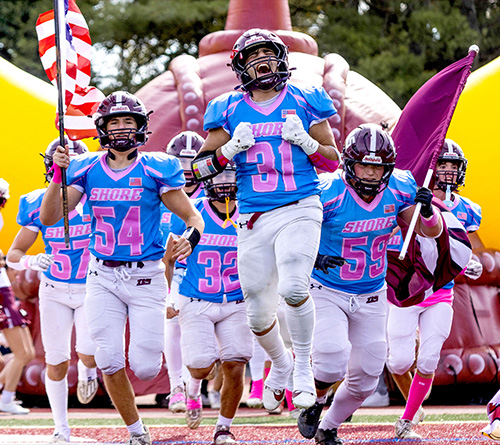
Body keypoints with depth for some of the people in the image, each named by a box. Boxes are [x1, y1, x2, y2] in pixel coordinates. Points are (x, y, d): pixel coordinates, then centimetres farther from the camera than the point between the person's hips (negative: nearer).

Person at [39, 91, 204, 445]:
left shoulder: (155, 170, -4)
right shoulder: (87, 169, 3)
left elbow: (194, 218, -1)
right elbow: (50, 218, -2)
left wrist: (190, 238, -23)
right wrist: (58, 174, -14)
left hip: (146, 278, -2)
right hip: (103, 278, 2)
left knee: (143, 368, -6)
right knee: (110, 363, -3)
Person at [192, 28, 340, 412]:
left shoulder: (305, 102, 5)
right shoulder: (229, 110, 6)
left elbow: (333, 161, 9)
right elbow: (200, 168, 7)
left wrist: (305, 141, -10)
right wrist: (231, 148, -10)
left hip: (300, 211, -2)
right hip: (254, 218, 3)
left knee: (293, 289, -25)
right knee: (258, 314, 7)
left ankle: (303, 367, -2)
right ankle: (280, 364, 38)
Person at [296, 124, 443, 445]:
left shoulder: (399, 189, -10)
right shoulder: (328, 193, -24)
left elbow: (432, 231, 0)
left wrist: (426, 210, -23)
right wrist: (312, 257, -39)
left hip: (371, 298, 5)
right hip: (327, 294, -5)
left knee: (365, 378, 11)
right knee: (332, 362, -25)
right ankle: (315, 401, 9)